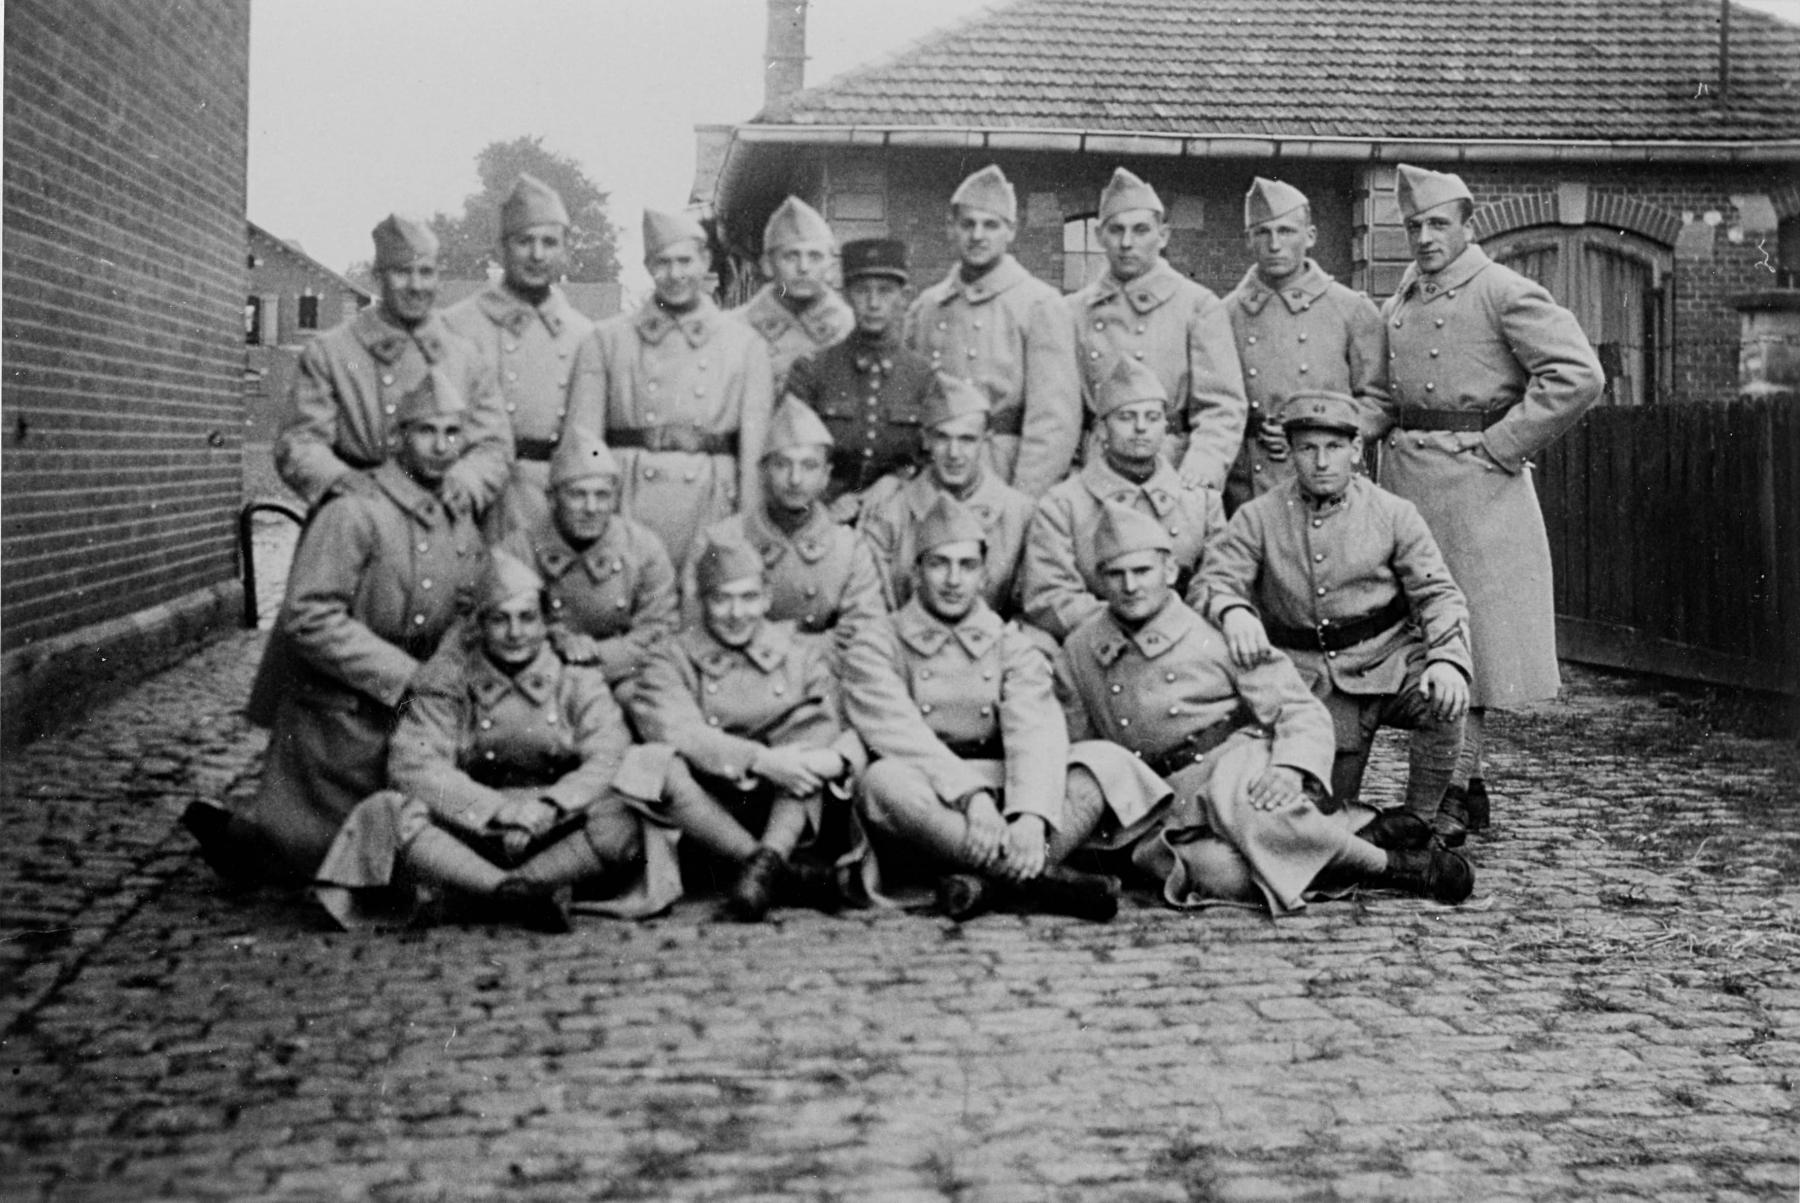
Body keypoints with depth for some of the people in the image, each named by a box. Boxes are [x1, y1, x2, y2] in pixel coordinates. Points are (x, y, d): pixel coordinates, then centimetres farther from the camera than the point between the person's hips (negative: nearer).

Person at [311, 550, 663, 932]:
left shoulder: (577, 680, 5)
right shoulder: (448, 681, 3)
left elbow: (610, 761, -8)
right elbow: (411, 765, -10)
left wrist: (546, 809, -26)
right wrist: (498, 809, -22)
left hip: (557, 837, 0)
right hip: (472, 833, 0)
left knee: (622, 823, -31)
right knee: (391, 814, -27)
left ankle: (453, 895, -32)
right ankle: (533, 897, -34)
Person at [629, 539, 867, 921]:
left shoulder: (803, 654, 13)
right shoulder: (671, 660, 6)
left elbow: (824, 728, -1)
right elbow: (677, 732, -14)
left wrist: (839, 759, -27)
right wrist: (760, 760, -28)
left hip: (794, 815, 2)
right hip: (708, 817, -2)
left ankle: (769, 859, -33)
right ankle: (791, 876, -32)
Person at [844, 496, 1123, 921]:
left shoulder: (1014, 649, 11)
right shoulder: (875, 647, 5)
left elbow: (1037, 736, -7)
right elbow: (901, 736, -13)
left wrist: (1031, 815, -28)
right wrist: (971, 795, -30)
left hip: (1000, 803, 3)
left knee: (1083, 788, -20)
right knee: (886, 781, -34)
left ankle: (985, 882, -41)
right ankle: (1044, 880, -36)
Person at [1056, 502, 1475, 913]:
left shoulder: (1214, 632, 3)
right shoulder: (1078, 653, 11)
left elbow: (1303, 711, 0)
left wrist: (1291, 769, -21)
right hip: (1169, 814, 1)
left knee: (1241, 807, -41)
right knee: (1226, 876, -35)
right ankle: (1363, 831, -18)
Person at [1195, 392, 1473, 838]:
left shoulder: (1393, 514, 1)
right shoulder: (1258, 519, 0)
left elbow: (1437, 594, -2)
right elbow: (1214, 580, -10)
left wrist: (1447, 660, -21)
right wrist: (1235, 613, -36)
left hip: (1389, 658, 0)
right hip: (1310, 680, 0)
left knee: (1443, 699, -30)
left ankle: (1421, 817, -6)